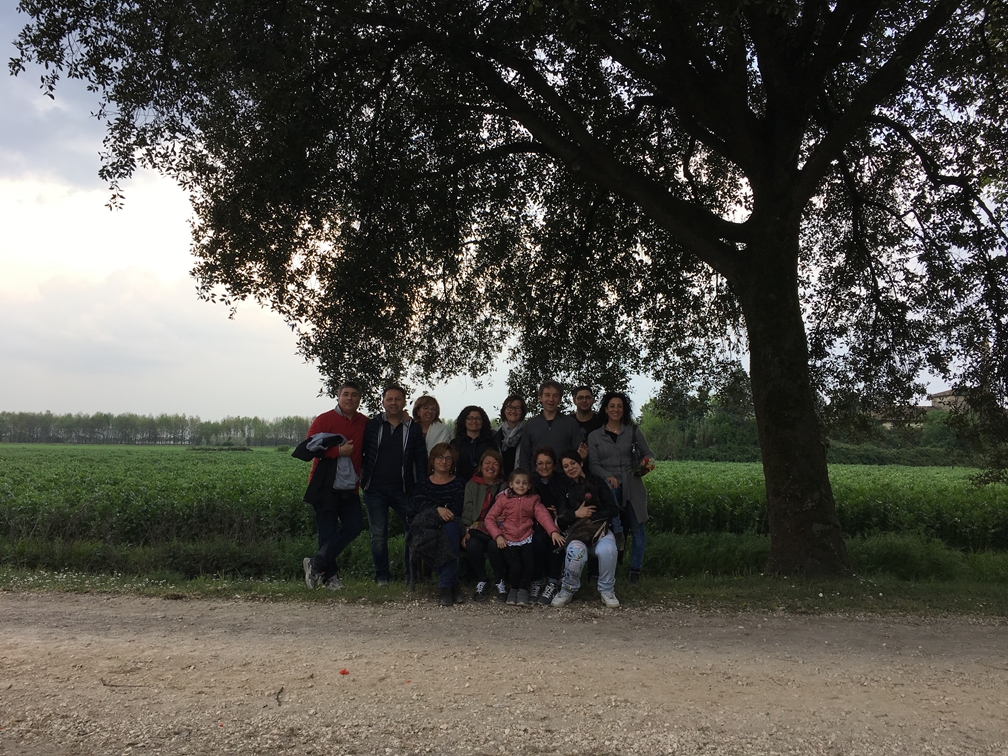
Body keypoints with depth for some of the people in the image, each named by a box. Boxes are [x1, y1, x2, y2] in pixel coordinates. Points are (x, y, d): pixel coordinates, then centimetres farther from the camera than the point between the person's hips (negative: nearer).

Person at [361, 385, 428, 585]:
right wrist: (363, 477, -3)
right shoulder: (372, 425, 6)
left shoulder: (413, 428, 6)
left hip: (403, 490, 0)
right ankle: (382, 576, 15)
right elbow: (360, 453, 9)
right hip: (375, 490, 0)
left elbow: (421, 460, 5)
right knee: (378, 535, 3)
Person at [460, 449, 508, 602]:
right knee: (472, 545, -31)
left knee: (494, 545, -33)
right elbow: (467, 510, 6)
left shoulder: (504, 487, 15)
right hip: (477, 529, 1)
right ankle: (482, 582, -7)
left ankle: (499, 581, -8)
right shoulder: (472, 485, 15)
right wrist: (466, 531, -10)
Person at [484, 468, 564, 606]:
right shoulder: (503, 499, 5)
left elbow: (543, 515, -4)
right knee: (515, 567, -19)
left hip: (526, 539, 2)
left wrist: (553, 531, -20)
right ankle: (514, 589, 13)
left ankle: (523, 590, 8)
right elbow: (490, 518, 2)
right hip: (508, 541, -2)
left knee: (529, 563, -18)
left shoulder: (533, 500, 10)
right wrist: (498, 536, -10)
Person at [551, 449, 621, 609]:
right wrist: (576, 514, -13)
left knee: (607, 550, -35)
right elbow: (559, 519, 4)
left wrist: (591, 517, -9)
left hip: (599, 530, 0)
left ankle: (607, 590, -10)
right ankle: (568, 590, -10)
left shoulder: (597, 483, 9)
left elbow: (613, 510, 0)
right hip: (575, 533, 0)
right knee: (575, 551, -36)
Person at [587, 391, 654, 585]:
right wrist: (607, 476, -14)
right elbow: (593, 464, 4)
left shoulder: (633, 431, 11)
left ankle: (635, 570, 12)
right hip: (609, 487, -1)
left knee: (637, 529, 0)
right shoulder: (595, 436, 9)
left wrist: (645, 464, -7)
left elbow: (647, 454, 16)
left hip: (632, 487, 1)